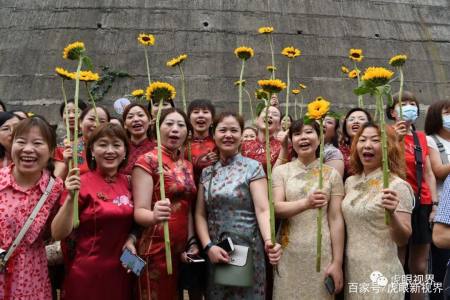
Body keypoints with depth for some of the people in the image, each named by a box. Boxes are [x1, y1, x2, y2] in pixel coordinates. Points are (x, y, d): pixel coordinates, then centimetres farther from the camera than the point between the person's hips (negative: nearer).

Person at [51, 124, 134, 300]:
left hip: (121, 271, 5)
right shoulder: (81, 184, -12)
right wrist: (70, 198, -29)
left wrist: (131, 238, -2)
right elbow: (58, 234, -16)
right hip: (87, 273, -5)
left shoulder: (127, 183, 2)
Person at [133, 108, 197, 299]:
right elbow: (139, 211, -17)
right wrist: (155, 216, -38)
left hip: (181, 249, 6)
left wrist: (191, 243, 2)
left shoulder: (187, 165, 10)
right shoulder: (147, 161, -10)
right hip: (156, 249, -6)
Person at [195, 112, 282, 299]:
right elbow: (200, 214, 4)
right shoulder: (207, 172, 6)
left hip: (247, 250, -3)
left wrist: (268, 241, -30)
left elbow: (263, 210, -14)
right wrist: (208, 246, -10)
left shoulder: (253, 167, -5)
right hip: (215, 252, 3)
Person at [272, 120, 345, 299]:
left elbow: (336, 219, -1)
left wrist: (337, 262, -5)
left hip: (322, 254, 0)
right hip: (289, 254, 0)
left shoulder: (331, 174, 1)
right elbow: (276, 209, -9)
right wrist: (306, 203, -27)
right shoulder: (281, 171, 2)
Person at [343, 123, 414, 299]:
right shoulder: (350, 182, 2)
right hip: (351, 269, 5)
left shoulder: (397, 186, -14)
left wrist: (391, 214, -33)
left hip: (380, 272, -5)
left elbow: (403, 240, -16)